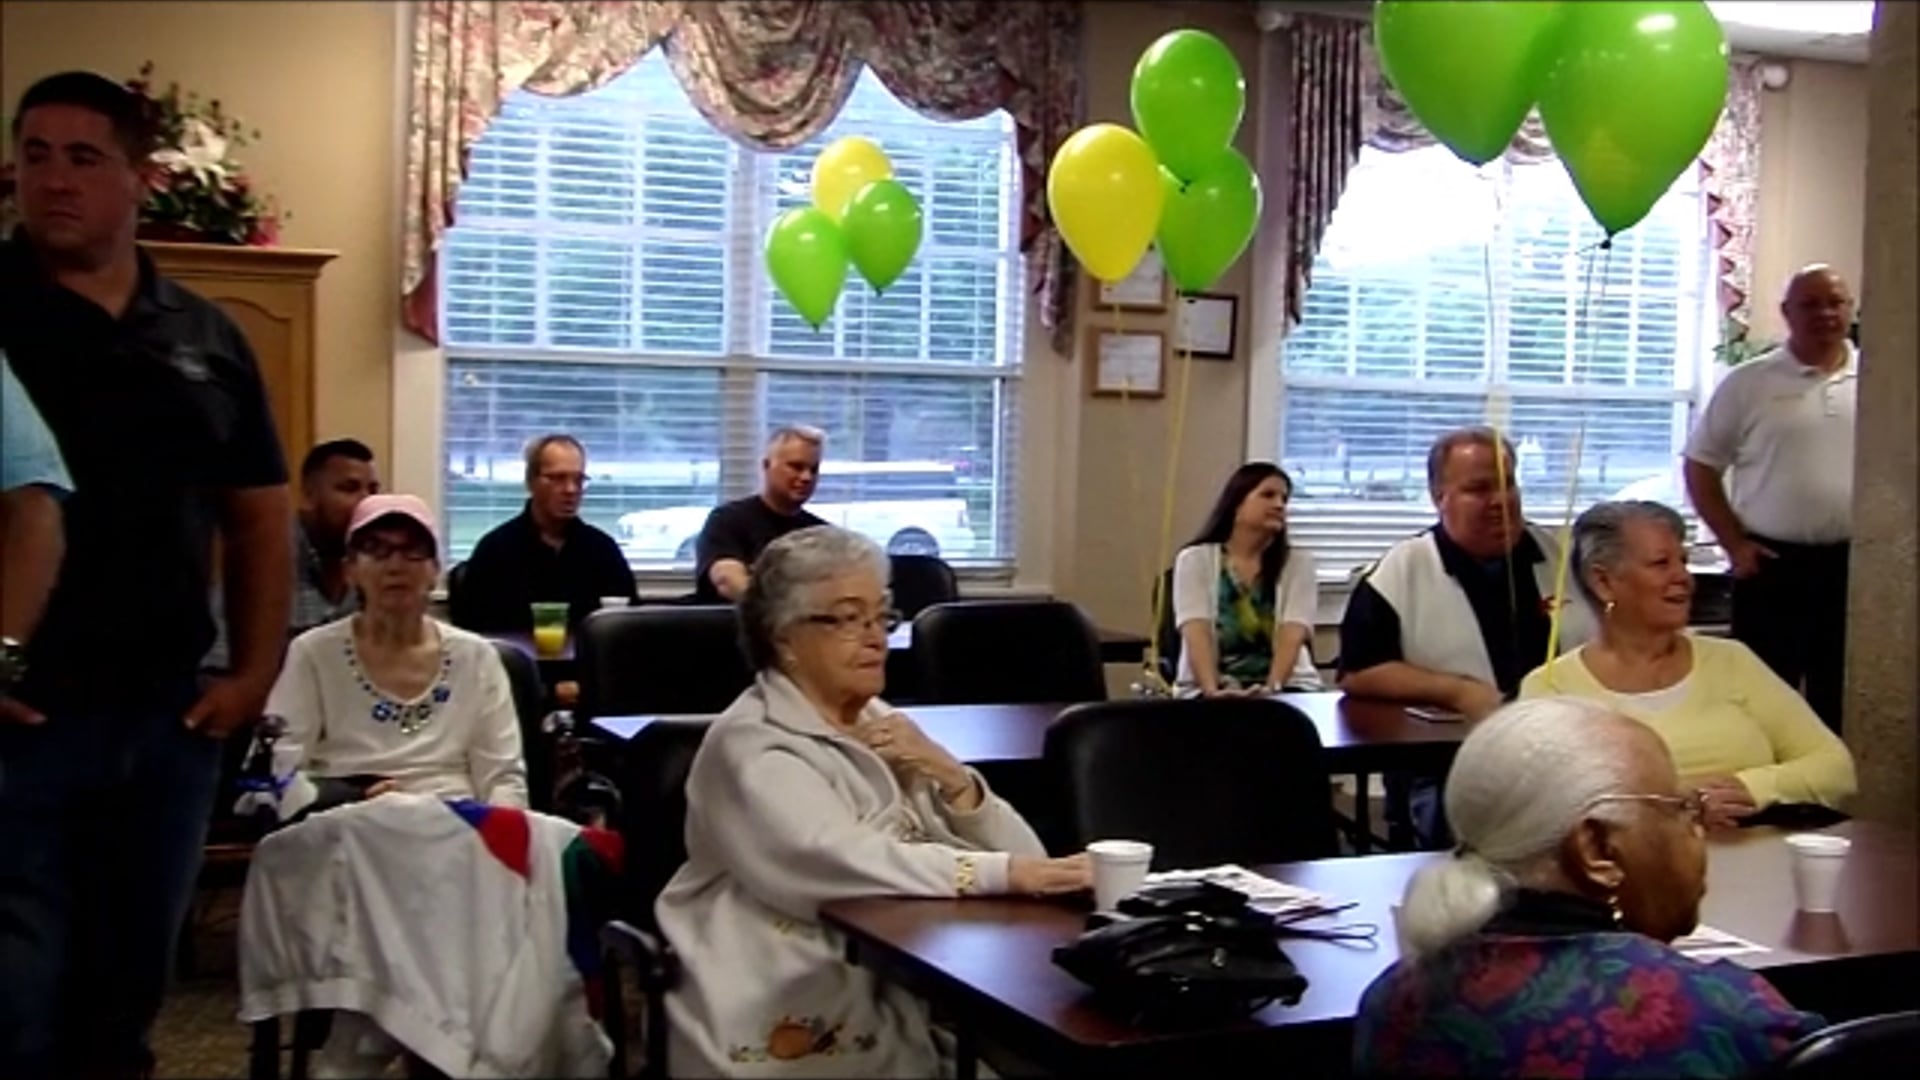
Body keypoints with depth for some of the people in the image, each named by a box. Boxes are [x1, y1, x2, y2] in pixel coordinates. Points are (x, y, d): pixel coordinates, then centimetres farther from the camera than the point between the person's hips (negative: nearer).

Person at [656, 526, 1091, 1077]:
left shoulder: (881, 728, 12)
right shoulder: (752, 743, -9)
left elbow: (1024, 857, 6)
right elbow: (832, 864, -27)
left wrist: (947, 774, -9)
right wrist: (1002, 873, -29)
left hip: (903, 1015, 6)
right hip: (796, 1032, -6)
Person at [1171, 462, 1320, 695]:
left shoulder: (1298, 562, 5)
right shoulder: (1195, 559, 2)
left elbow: (1292, 636, -10)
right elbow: (1197, 636, -12)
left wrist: (1272, 688, -28)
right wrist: (1212, 691, -30)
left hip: (1285, 686, 2)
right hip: (1207, 688, -1)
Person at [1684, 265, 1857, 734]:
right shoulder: (1749, 383, -1)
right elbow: (1701, 466, 2)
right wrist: (1734, 543, -5)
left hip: (1855, 564, 2)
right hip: (1772, 563, -2)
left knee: (1839, 697, 10)